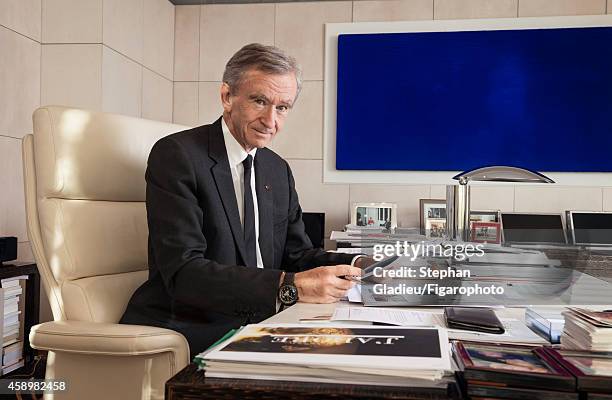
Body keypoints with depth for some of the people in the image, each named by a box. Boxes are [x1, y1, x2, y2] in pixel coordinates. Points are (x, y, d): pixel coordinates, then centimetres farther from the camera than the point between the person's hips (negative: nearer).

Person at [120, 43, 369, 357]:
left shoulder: (279, 170, 12)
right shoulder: (176, 154, -12)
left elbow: (296, 255, 11)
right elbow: (183, 272, -21)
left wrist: (358, 265, -9)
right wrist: (290, 287, -30)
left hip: (254, 326, 8)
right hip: (187, 332, -7)